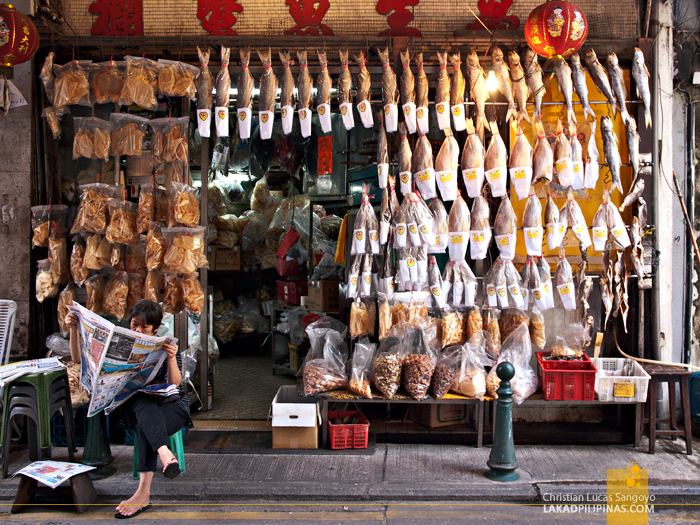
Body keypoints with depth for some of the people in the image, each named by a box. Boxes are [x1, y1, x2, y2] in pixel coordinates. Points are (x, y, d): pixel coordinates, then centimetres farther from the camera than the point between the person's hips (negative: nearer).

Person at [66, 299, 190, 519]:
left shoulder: (165, 346, 7)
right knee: (143, 403, -39)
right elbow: (78, 359, 9)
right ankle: (165, 455, -62)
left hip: (170, 404, -1)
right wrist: (74, 329, -5)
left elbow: (174, 384, -7)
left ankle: (143, 492, -47)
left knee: (146, 426, -37)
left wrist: (171, 358, -26)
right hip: (134, 406, 1)